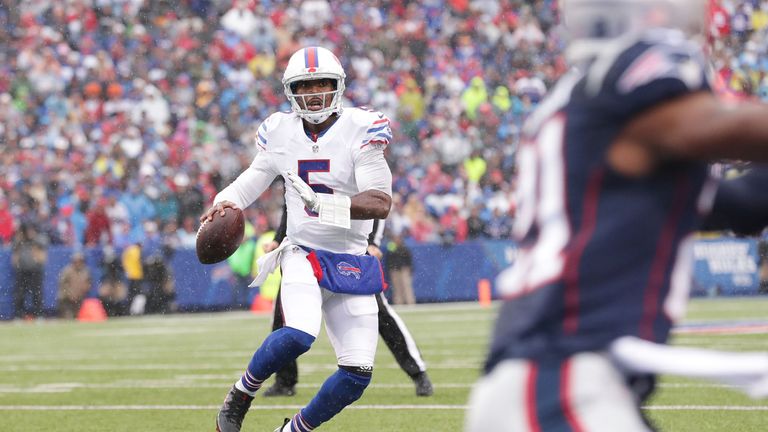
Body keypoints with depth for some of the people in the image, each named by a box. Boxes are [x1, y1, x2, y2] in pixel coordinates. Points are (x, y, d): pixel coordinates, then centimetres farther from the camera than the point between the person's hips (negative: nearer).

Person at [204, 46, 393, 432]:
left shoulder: (359, 129, -9)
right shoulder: (281, 132, 2)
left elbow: (381, 204, -18)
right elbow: (255, 178, 20)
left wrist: (323, 203, -31)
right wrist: (226, 202, -1)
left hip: (351, 263, 0)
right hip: (303, 252, 0)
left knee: (358, 373, -5)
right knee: (299, 334, -30)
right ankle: (242, 393, -3)